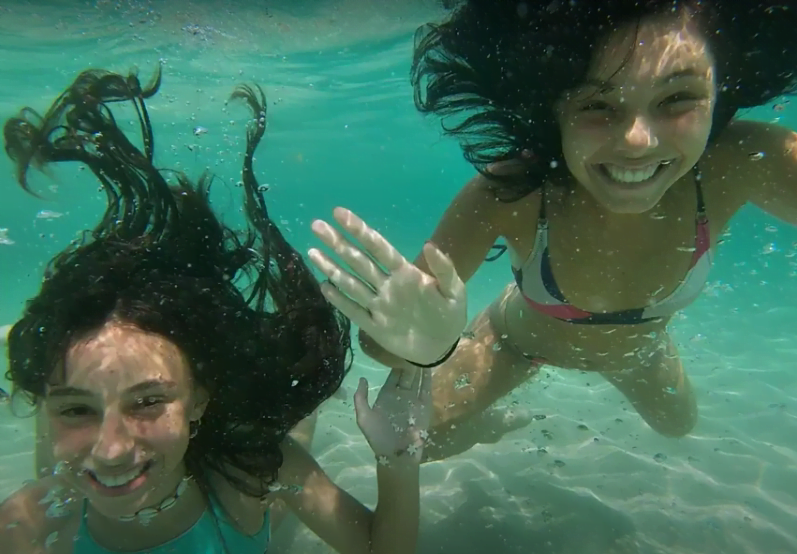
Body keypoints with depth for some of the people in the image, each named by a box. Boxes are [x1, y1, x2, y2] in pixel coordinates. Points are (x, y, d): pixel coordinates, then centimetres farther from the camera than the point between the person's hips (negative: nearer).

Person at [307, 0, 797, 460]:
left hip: (639, 344, 3)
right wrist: (418, 342, -64)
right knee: (422, 440, 1)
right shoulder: (508, 195, -42)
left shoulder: (744, 164, -37)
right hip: (520, 338, -2)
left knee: (677, 424, 30)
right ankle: (498, 422, 39)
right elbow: (380, 336, -42)